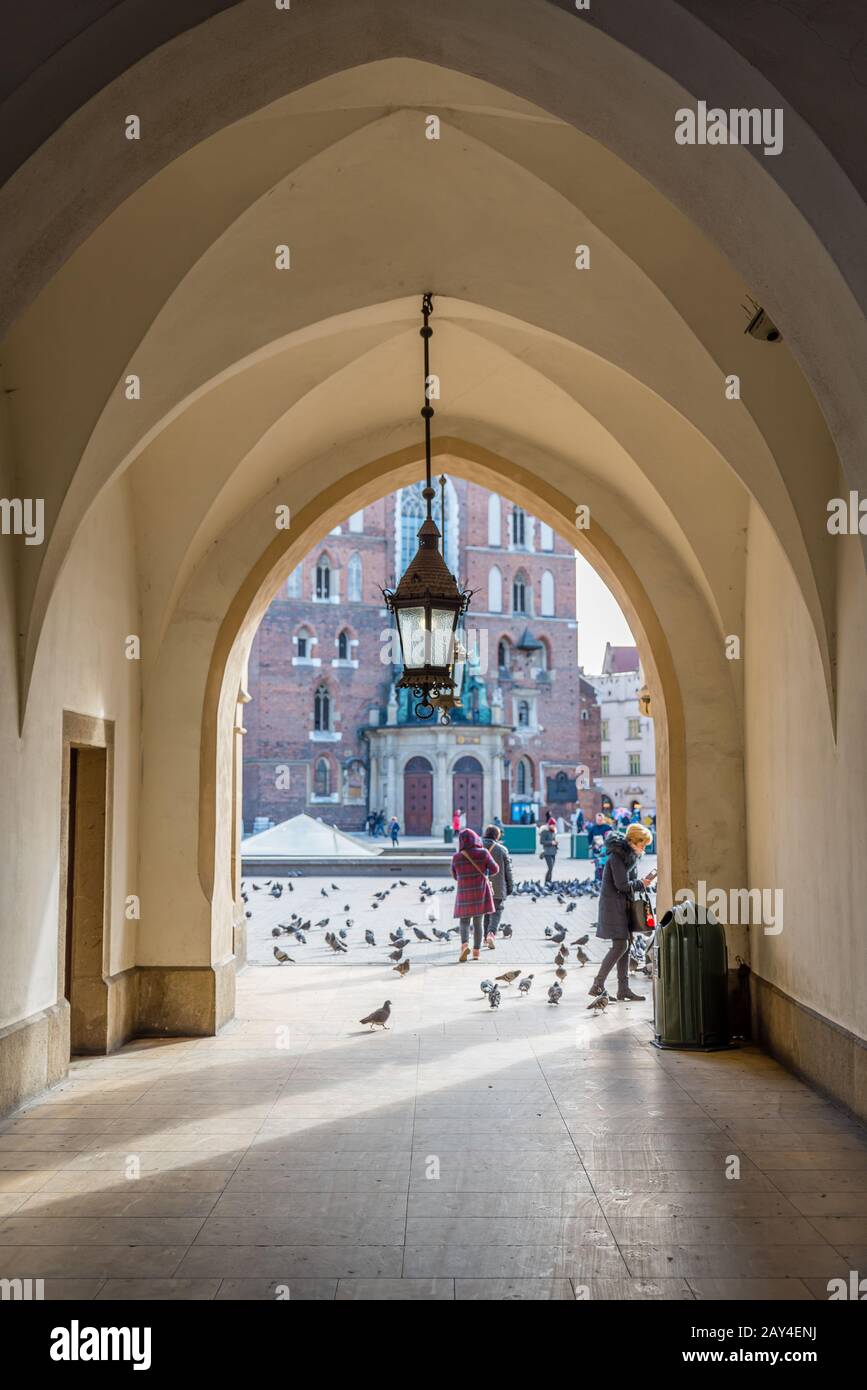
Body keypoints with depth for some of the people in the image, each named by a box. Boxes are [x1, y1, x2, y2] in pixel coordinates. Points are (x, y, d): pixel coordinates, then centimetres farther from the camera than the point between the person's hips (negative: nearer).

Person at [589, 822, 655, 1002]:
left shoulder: (630, 855, 13)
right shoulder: (617, 856, -17)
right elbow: (622, 885, -20)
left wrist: (643, 881, 0)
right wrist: (642, 883, -6)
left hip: (623, 904, 9)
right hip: (613, 904, -9)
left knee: (625, 946, 8)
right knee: (620, 945, -12)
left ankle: (623, 988, 11)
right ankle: (598, 985, -8)